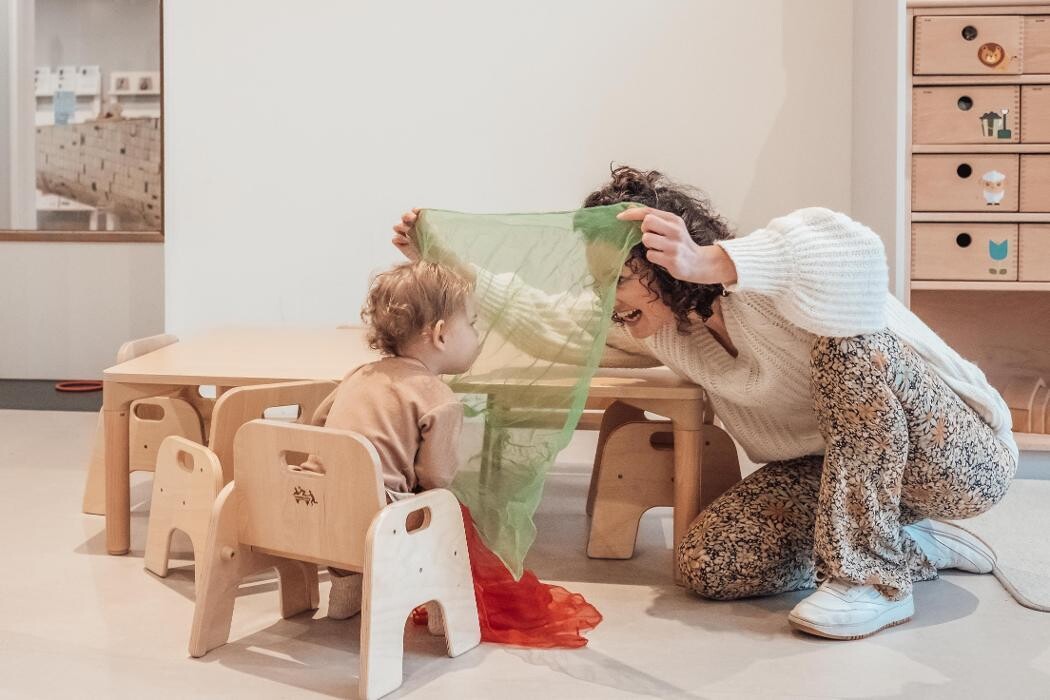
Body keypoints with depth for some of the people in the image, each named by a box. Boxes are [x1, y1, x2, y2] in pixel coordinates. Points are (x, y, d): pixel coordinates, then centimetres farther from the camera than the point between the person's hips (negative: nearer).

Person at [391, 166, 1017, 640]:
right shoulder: (661, 328, -2)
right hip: (834, 468, 7)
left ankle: (875, 577, -23)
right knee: (707, 566, -13)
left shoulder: (761, 291, -28)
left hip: (964, 456, -7)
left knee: (848, 339, -35)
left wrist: (713, 262, -54)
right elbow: (551, 323, 7)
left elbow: (858, 255, -50)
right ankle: (919, 549, 6)